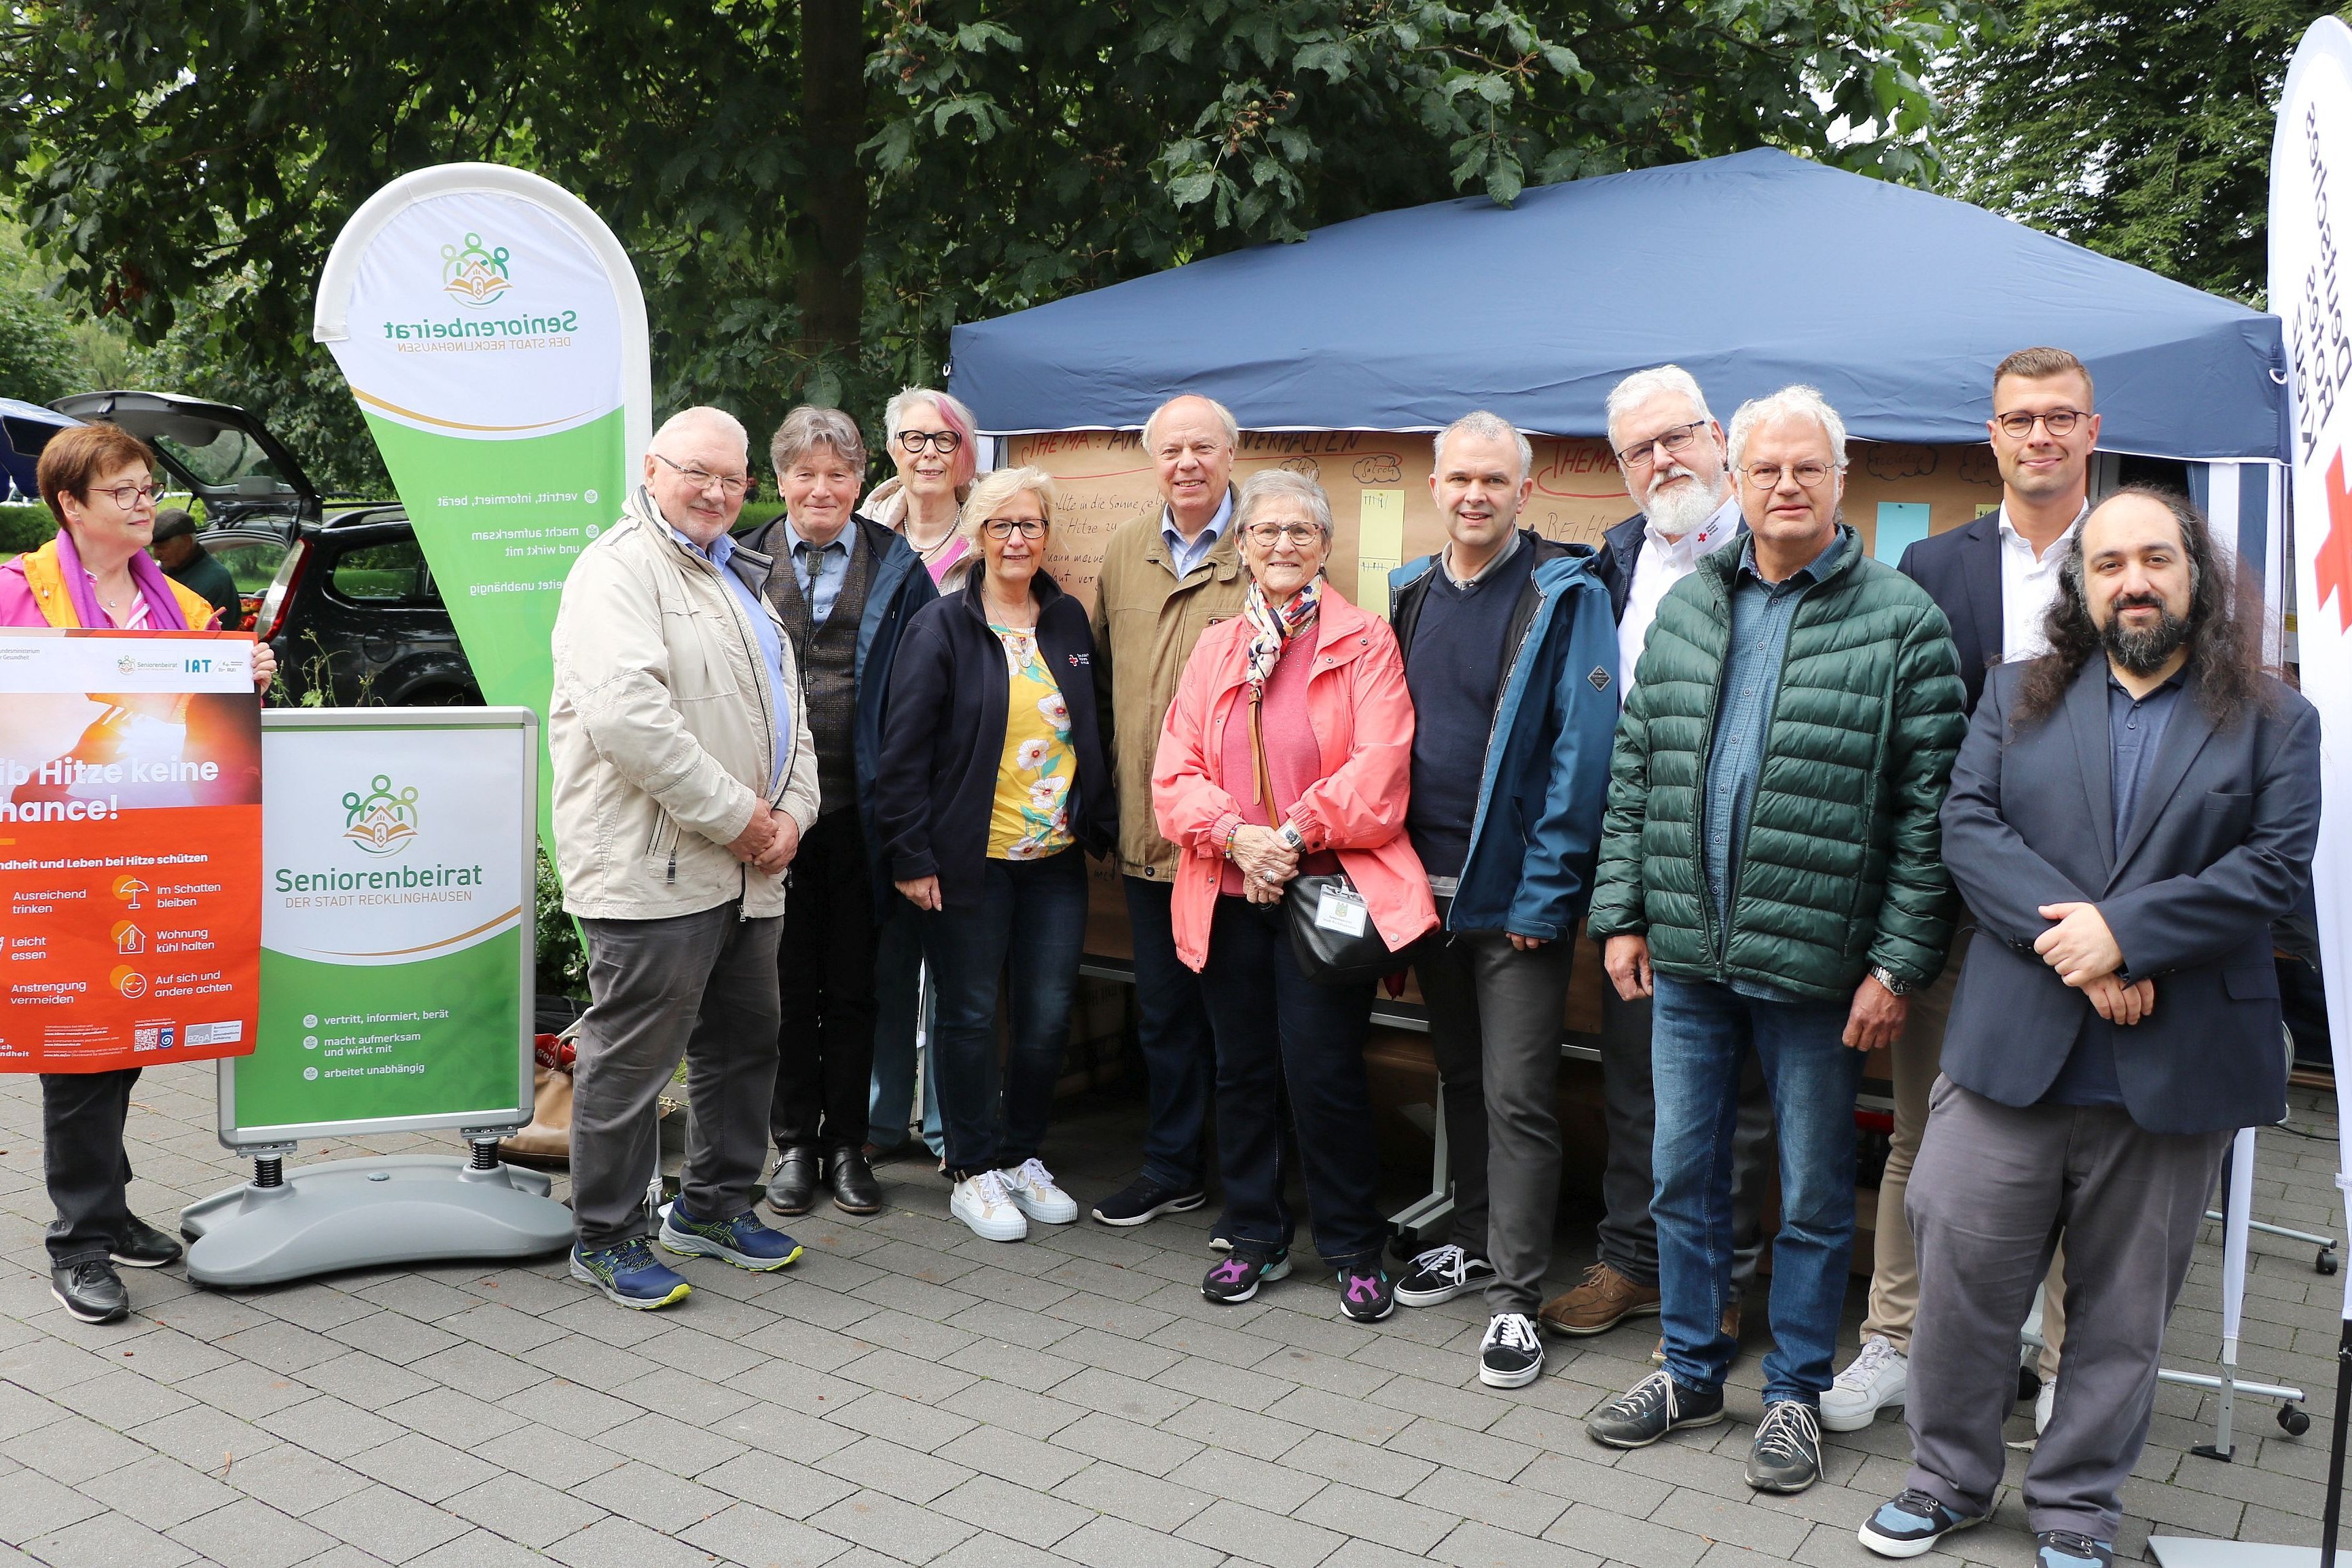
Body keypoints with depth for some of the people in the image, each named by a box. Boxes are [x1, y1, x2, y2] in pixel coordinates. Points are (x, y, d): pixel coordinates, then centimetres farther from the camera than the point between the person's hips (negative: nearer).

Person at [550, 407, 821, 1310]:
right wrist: (734, 814, -18)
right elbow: (629, 715, -23)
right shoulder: (619, 571, -9)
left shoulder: (738, 578, 21)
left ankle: (714, 1206, 32)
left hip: (747, 868, 9)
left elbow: (786, 708, 22)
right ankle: (605, 1237, 13)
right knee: (632, 1057, -1)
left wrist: (790, 812, 4)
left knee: (744, 1045, 16)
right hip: (653, 870, -9)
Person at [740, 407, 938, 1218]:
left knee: (853, 983, 8)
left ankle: (847, 1143, 21)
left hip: (860, 807, 0)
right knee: (787, 981, 9)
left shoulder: (897, 569, 3)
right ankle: (794, 1143, 21)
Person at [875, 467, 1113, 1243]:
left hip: (1056, 858, 4)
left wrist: (1100, 824, 11)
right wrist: (911, 856, -11)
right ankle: (974, 1172, 20)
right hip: (969, 859, -4)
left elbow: (1093, 733, 16)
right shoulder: (941, 628, -6)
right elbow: (904, 750, -8)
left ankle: (1022, 1155, 27)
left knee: (1049, 1015, 7)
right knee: (970, 1015, 5)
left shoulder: (1070, 622, 9)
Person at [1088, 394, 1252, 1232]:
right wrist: (1110, 778, 16)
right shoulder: (1125, 551, 9)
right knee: (1162, 1010, 16)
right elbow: (1102, 671, 20)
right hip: (1146, 828, 5)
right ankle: (1171, 1168, 32)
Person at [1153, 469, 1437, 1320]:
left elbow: (1379, 768, -10)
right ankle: (1255, 1236, 27)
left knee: (1323, 1073, -4)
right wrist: (1235, 836, -11)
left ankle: (1354, 1250, 14)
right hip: (1229, 894, 4)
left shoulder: (1365, 643, 0)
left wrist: (1295, 836, -17)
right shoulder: (1215, 650, 12)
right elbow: (1175, 773, 5)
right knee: (1243, 1071, 11)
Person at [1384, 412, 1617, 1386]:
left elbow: (1581, 752, -13)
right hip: (1428, 884, 6)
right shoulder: (1408, 595, 9)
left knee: (1516, 1097, -2)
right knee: (1460, 1077, 18)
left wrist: (1543, 893, -16)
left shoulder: (1567, 597, -9)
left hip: (1516, 893, -6)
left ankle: (1516, 1297, 8)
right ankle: (1473, 1242, 33)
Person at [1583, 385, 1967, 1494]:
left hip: (1815, 961, -4)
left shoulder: (1900, 620, -5)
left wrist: (1898, 962, -11)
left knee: (1815, 1193, 9)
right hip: (1686, 955, 4)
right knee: (1683, 1173, 14)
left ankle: (1795, 1391, 27)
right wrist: (1622, 913, 6)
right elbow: (1634, 771, 11)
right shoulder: (1684, 609, 8)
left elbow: (1929, 807, -8)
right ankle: (1690, 1369, 32)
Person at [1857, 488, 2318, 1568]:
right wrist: (2069, 936, -16)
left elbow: (2276, 866, -6)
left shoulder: (2274, 722, 6)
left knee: (2123, 1304, 11)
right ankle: (1949, 1478, 23)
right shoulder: (2015, 696, 10)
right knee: (1963, 1267, 3)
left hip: (2175, 1069, 0)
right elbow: (1967, 827, -2)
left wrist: (2123, 933, -17)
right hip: (2012, 1053, 1)